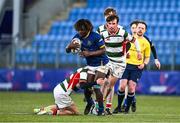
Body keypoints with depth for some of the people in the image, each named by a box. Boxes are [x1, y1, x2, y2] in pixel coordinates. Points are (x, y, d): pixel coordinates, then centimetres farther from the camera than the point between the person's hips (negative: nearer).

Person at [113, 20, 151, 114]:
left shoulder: (146, 43, 6)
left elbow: (147, 57, 13)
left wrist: (144, 64, -6)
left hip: (137, 68, -1)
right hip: (126, 65, 1)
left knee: (131, 88, -10)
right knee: (122, 86, -11)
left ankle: (127, 108, 6)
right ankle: (119, 106, 7)